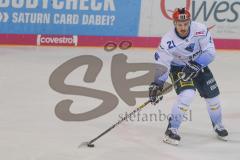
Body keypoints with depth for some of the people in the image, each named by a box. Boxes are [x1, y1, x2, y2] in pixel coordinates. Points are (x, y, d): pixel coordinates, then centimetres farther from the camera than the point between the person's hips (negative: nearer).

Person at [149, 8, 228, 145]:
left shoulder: (200, 30, -26)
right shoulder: (168, 41, -30)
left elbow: (210, 52, -20)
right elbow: (162, 64, -24)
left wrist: (196, 65, -32)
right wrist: (156, 84, -31)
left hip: (198, 64, 4)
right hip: (178, 68, -3)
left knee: (212, 95, 8)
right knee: (187, 94, -27)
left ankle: (218, 126, 36)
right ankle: (172, 129, -16)